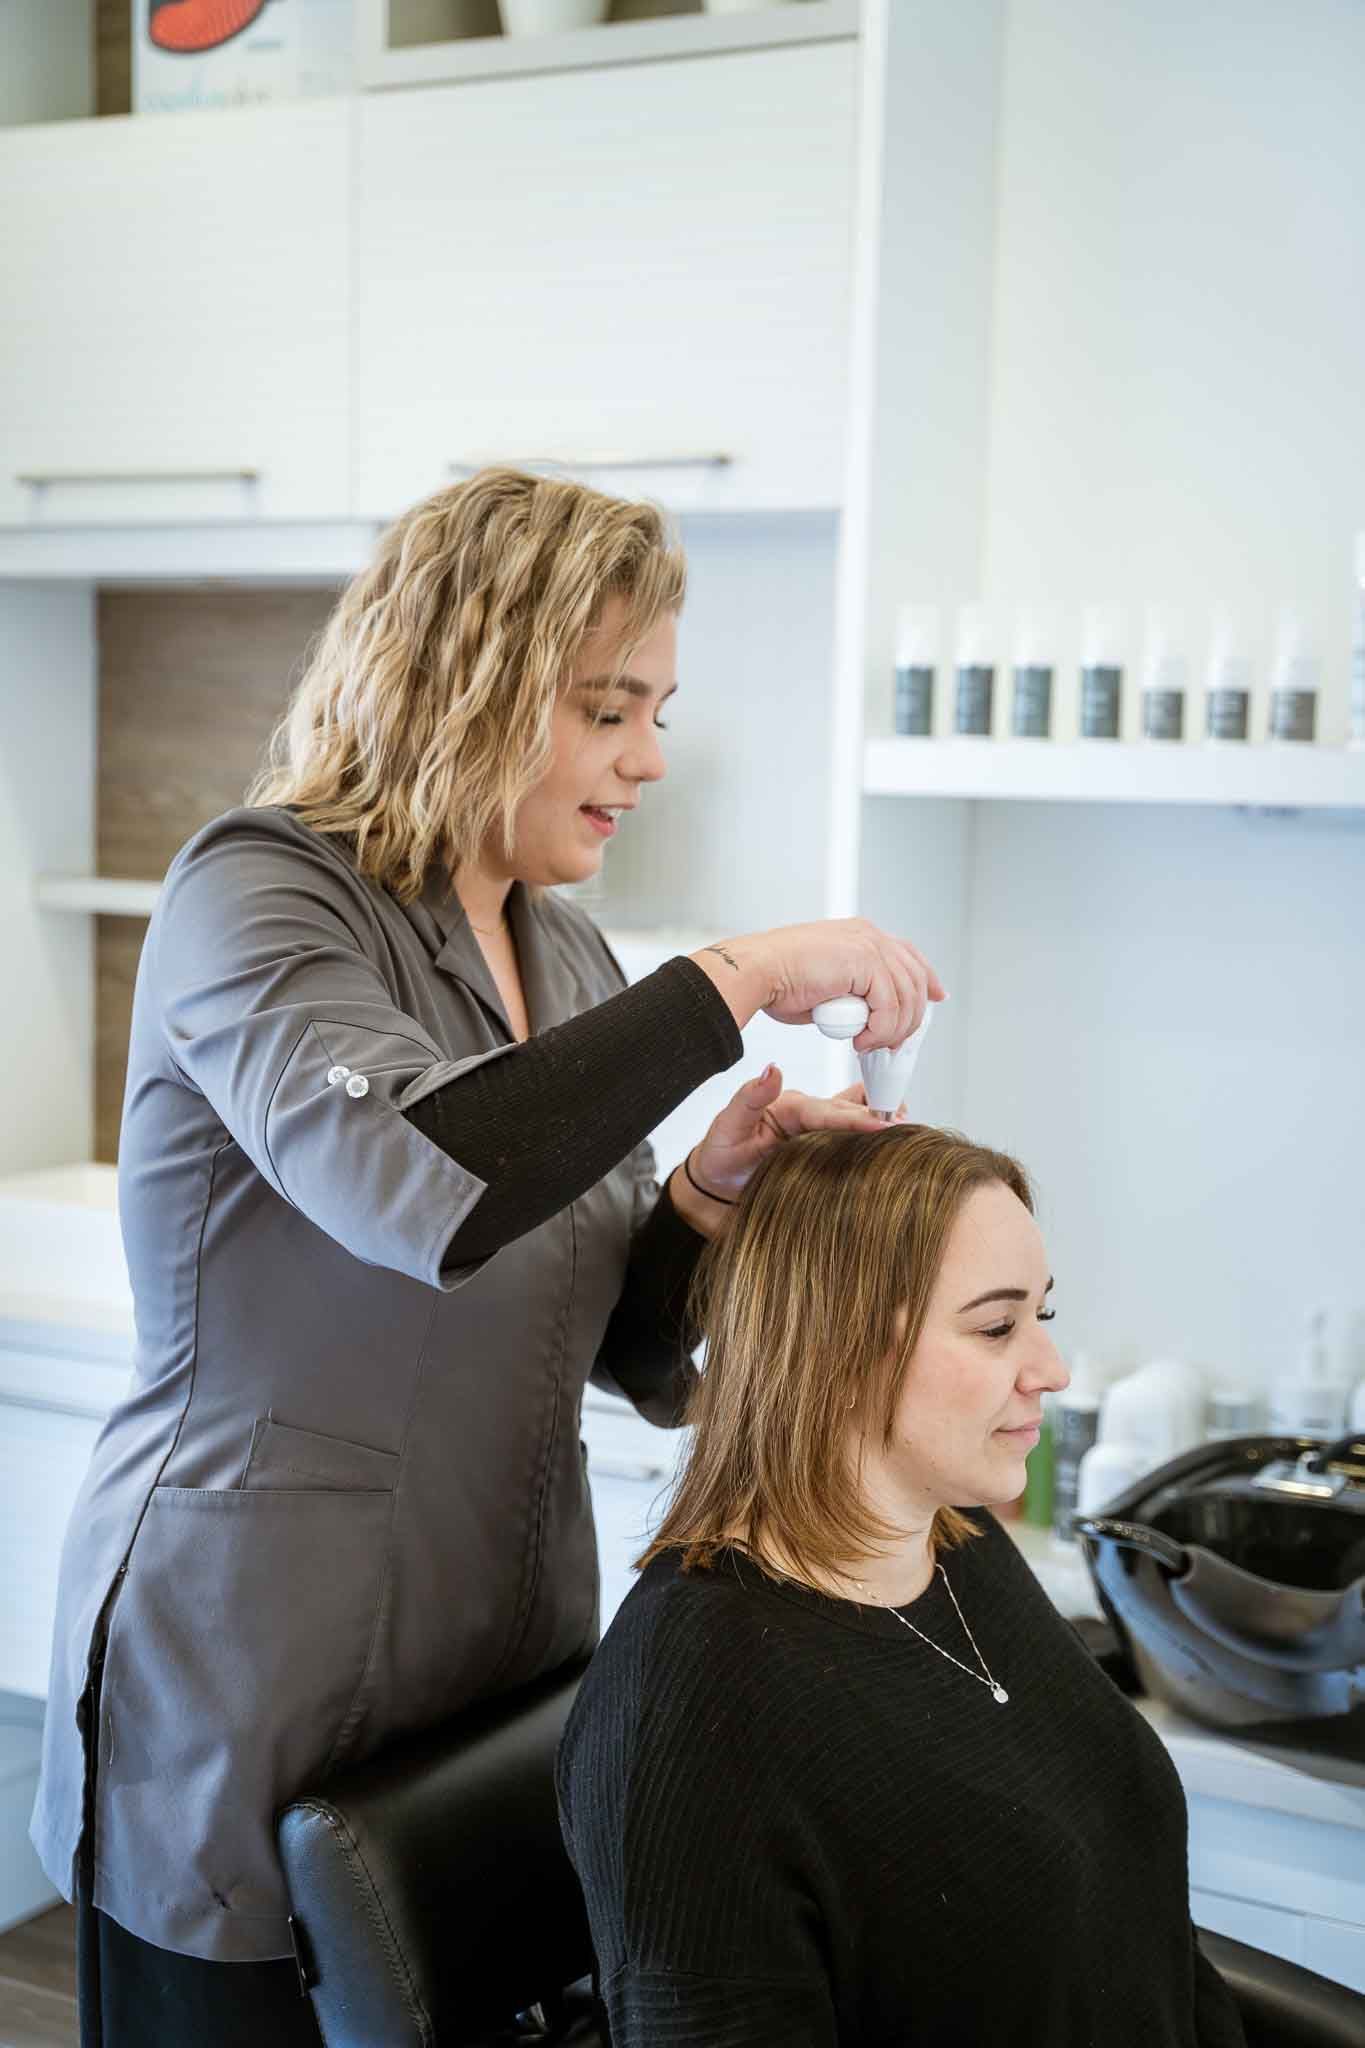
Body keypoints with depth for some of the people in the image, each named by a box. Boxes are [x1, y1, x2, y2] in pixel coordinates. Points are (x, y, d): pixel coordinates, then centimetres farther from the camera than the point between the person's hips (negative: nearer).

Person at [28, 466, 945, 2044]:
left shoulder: (562, 953, 8)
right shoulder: (257, 892, -13)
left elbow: (630, 1357, 10)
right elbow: (411, 1178, -35)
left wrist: (712, 1185, -10)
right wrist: (735, 983, -27)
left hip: (504, 1664, 7)